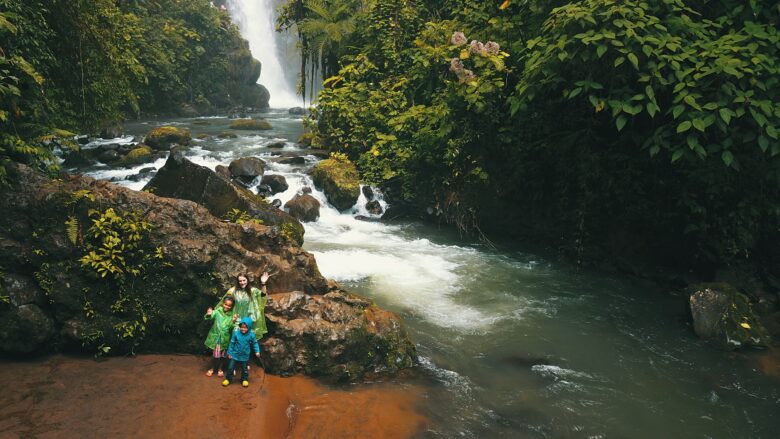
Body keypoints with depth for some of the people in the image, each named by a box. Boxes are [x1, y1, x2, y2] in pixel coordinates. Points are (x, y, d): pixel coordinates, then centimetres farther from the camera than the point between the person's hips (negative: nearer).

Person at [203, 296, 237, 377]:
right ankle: (213, 368, 28)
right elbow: (207, 318, -19)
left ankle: (220, 368, 35)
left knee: (223, 355, 15)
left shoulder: (231, 315, -6)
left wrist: (233, 321, -30)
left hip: (225, 338, 2)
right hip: (215, 336, -1)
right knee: (216, 355, 5)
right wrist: (208, 314, -41)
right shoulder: (218, 311, -10)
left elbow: (231, 328, -11)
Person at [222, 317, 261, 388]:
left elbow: (255, 343, -1)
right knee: (230, 367, 9)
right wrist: (229, 352, 0)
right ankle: (228, 379, 28)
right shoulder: (236, 333, -14)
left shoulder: (251, 335, -14)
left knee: (244, 369, 15)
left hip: (244, 356, 0)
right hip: (235, 355, 0)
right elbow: (232, 343, -4)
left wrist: (257, 351, -10)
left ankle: (245, 380, 34)